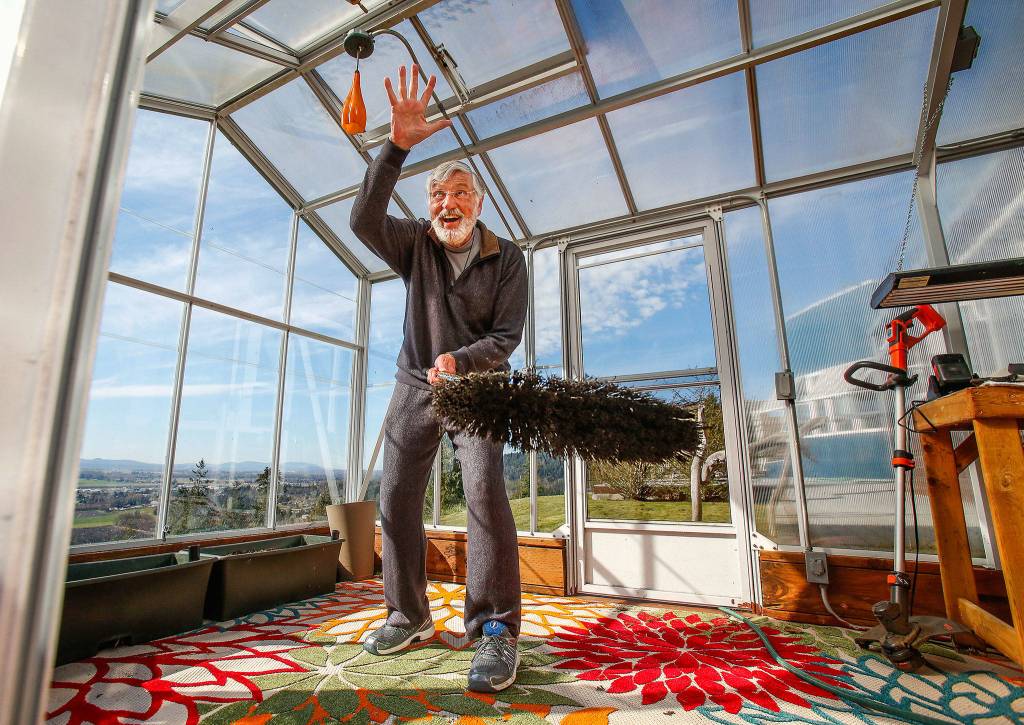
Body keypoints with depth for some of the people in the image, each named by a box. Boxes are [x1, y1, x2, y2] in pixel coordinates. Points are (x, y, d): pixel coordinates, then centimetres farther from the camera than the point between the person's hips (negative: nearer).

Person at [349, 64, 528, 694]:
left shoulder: (507, 258, -4)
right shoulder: (415, 244, 2)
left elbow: (507, 336, -7)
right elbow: (365, 220, -18)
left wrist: (460, 359, -24)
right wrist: (398, 145, -26)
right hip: (415, 385, 4)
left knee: (486, 491, -22)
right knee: (397, 500, 1)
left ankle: (496, 630, -10)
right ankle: (409, 618, 18)